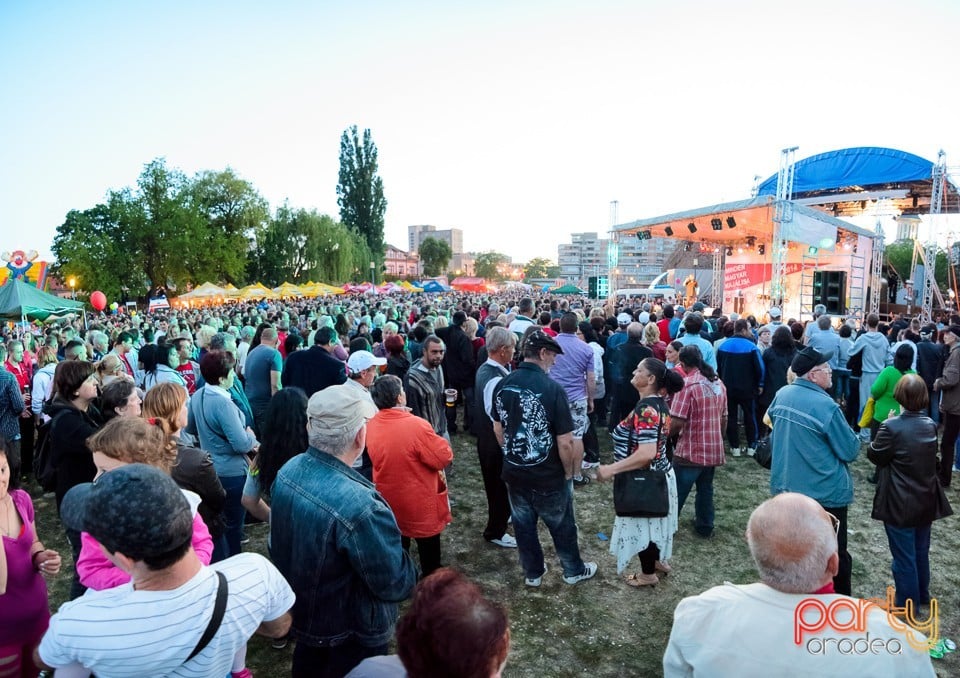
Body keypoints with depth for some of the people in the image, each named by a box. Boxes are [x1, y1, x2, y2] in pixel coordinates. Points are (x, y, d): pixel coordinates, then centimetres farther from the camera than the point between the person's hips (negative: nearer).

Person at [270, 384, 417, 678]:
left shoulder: (288, 470, -15)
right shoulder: (359, 506, -41)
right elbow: (396, 585, -27)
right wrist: (410, 572, -6)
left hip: (300, 610, 7)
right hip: (349, 634, -6)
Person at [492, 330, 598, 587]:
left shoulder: (502, 385, -7)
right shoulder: (552, 388, -24)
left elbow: (498, 430, 5)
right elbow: (565, 442, -21)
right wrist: (569, 472, -4)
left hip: (514, 473, 4)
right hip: (549, 476, -4)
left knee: (523, 525, 20)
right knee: (562, 526, 18)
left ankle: (532, 573, 38)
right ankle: (574, 570, 39)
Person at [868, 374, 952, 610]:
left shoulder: (891, 426, -23)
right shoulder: (931, 425, -2)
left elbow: (875, 455, -11)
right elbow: (932, 454, 13)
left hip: (900, 504, -7)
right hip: (926, 501, 7)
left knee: (904, 555, 8)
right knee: (921, 551, 23)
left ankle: (907, 603, 21)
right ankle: (921, 595, 40)